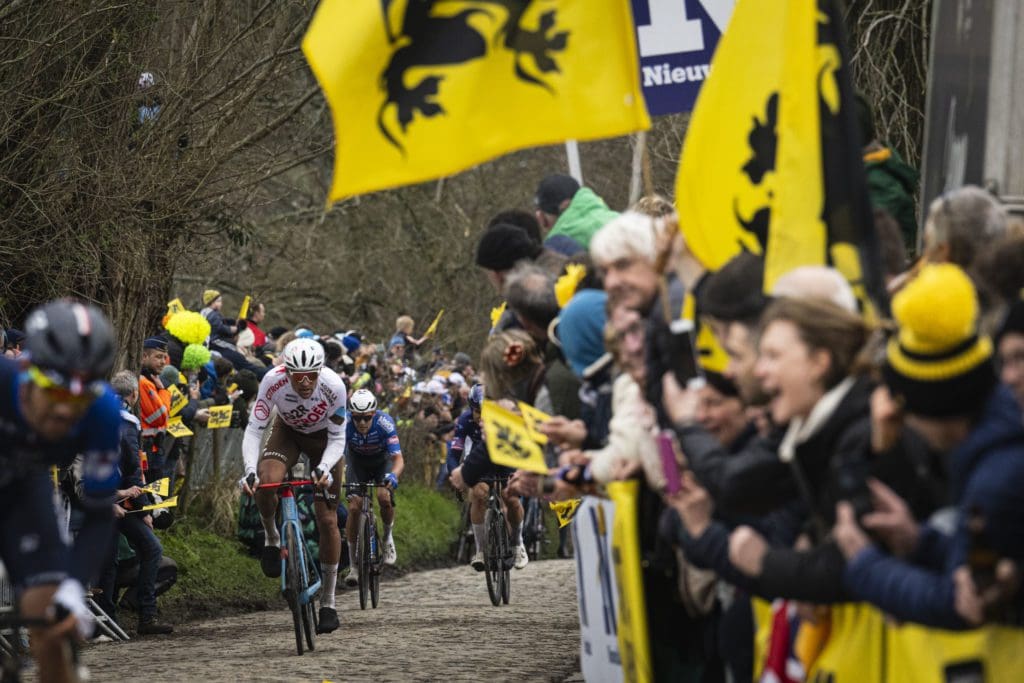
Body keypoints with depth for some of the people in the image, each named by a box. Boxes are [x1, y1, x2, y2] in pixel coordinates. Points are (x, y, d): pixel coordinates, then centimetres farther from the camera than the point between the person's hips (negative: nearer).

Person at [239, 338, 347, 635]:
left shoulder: (333, 386, -34)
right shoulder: (273, 381, -34)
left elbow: (338, 439, -24)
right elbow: (254, 429, -28)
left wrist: (324, 469, -43)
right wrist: (250, 470, -44)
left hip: (322, 437, 0)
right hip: (287, 431, 1)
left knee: (327, 519, -5)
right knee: (266, 481, -32)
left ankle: (328, 603, 6)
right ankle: (272, 538, -1)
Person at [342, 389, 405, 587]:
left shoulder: (384, 423, -35)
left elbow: (399, 459, -38)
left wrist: (393, 475, -59)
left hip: (382, 461, -1)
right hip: (357, 462, 1)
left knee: (384, 497, -26)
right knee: (354, 506, -15)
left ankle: (388, 536, 6)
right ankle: (354, 566, -5)